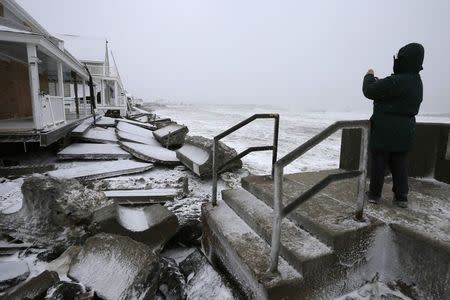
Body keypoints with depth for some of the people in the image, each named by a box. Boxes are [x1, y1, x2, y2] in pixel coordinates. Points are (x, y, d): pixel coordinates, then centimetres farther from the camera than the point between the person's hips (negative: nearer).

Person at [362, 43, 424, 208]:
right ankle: (401, 197, 18)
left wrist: (369, 76, 4)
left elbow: (369, 91, -13)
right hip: (404, 130, 8)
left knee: (378, 162, 4)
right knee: (399, 163, 13)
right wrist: (378, 81, 16)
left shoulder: (396, 81, -20)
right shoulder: (416, 82, 10)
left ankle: (374, 194, 14)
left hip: (386, 130, -8)